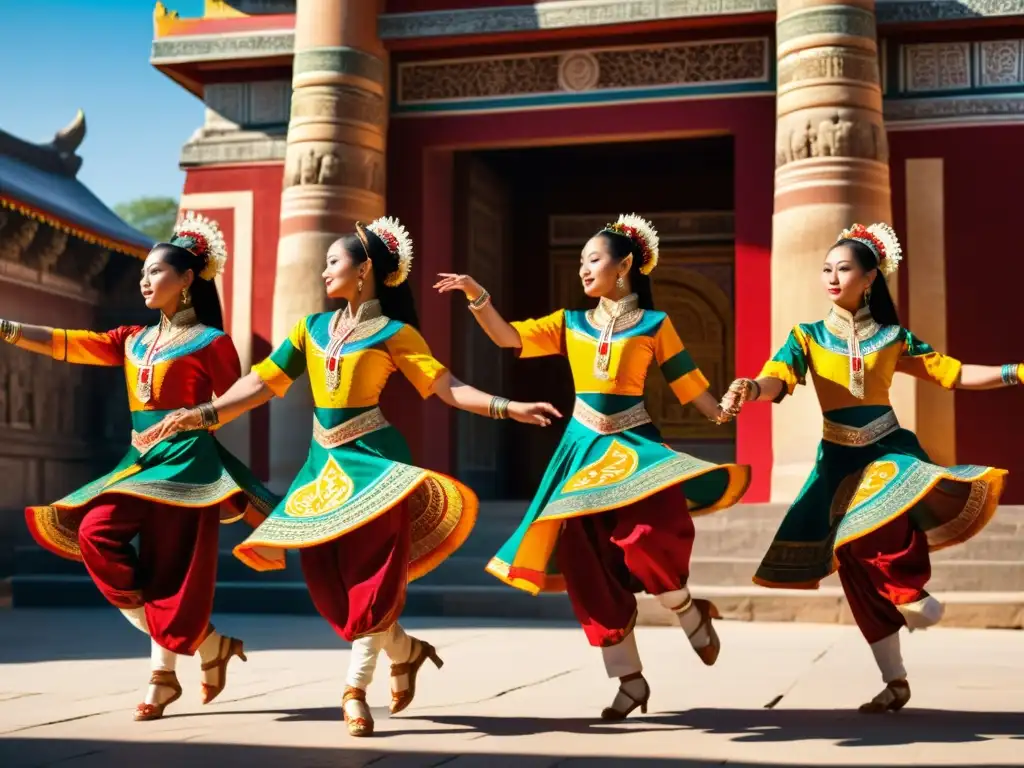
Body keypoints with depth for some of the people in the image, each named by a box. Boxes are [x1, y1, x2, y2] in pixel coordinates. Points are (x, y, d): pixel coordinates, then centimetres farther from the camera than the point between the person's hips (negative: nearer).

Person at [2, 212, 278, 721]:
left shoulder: (212, 343, -3)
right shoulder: (134, 341, 15)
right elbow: (67, 344, 6)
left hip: (185, 462, -7)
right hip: (141, 461, 7)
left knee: (168, 570, -5)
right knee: (95, 532, -10)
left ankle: (162, 679, 10)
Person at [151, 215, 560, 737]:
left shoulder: (393, 332, -3)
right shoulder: (312, 327, 11)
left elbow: (447, 388, -7)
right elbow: (262, 384, 8)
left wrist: (508, 408, -19)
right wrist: (203, 414, -1)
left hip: (372, 457, -5)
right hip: (324, 461, 5)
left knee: (371, 574, -6)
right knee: (329, 578, 3)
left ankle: (355, 688, 4)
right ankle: (405, 651, 23)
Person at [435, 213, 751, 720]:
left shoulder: (654, 325, 2)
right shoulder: (571, 323, 11)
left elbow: (689, 384, 4)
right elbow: (508, 338, 6)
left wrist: (726, 418, -6)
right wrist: (477, 297, -6)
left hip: (633, 445, -4)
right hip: (584, 449, 4)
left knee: (647, 537, -28)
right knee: (587, 562, 0)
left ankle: (691, 615, 4)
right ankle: (630, 679, 12)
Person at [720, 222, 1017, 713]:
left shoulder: (892, 336, 3)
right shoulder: (808, 336, 0)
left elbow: (952, 374, 6)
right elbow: (778, 378, -17)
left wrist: (1016, 373, -3)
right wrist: (751, 388, -41)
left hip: (889, 450, -1)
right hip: (840, 459, 1)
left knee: (885, 529, -33)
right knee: (854, 560, 1)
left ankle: (911, 592, -2)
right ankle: (895, 680, 12)